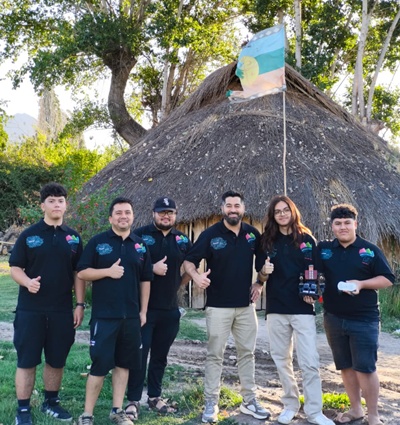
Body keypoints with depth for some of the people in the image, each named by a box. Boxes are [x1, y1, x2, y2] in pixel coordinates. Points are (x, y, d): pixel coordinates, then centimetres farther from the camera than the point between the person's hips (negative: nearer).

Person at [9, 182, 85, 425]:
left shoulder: (73, 237, 6)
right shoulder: (29, 235, -2)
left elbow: (78, 273, 8)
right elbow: (15, 268, -2)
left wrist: (80, 304, 3)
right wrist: (27, 282, -23)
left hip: (62, 310, 3)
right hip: (31, 310, -2)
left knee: (57, 360, 12)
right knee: (27, 360, 3)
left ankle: (52, 402, 29)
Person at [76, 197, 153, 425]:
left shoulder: (141, 245, 8)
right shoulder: (98, 241, -2)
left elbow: (145, 280, 11)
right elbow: (82, 272, -3)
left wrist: (143, 311, 7)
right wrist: (108, 271, -17)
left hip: (131, 316, 4)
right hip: (104, 315, -4)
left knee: (124, 363, 11)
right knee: (99, 364, -2)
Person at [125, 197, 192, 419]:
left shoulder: (183, 240, 9)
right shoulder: (140, 234, -5)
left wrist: (178, 285, 9)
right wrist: (151, 268, -18)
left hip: (170, 309, 5)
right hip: (143, 307, -4)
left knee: (160, 355, 14)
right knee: (139, 354, -2)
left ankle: (155, 397, 26)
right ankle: (134, 400, 8)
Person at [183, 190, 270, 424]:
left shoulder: (253, 233, 2)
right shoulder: (210, 234, -8)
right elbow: (189, 261, -7)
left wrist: (260, 283, 5)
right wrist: (196, 276, -27)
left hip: (246, 305, 4)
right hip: (218, 306, -3)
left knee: (247, 352, 12)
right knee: (215, 355, 4)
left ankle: (249, 400, 25)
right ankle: (211, 403, 14)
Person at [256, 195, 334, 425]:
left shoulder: (306, 238, 1)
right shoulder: (267, 240, 5)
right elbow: (261, 277, 8)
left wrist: (312, 293, -14)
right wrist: (264, 272, -14)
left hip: (303, 308, -2)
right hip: (276, 308, 2)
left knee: (310, 362, -5)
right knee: (282, 359, 10)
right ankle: (291, 404, 25)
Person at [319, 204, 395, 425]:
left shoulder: (370, 250, -3)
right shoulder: (323, 249, 4)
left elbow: (387, 279, -4)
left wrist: (361, 284, -19)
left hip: (364, 319, -3)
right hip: (333, 318, 3)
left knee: (365, 367, -2)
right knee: (345, 366, 12)